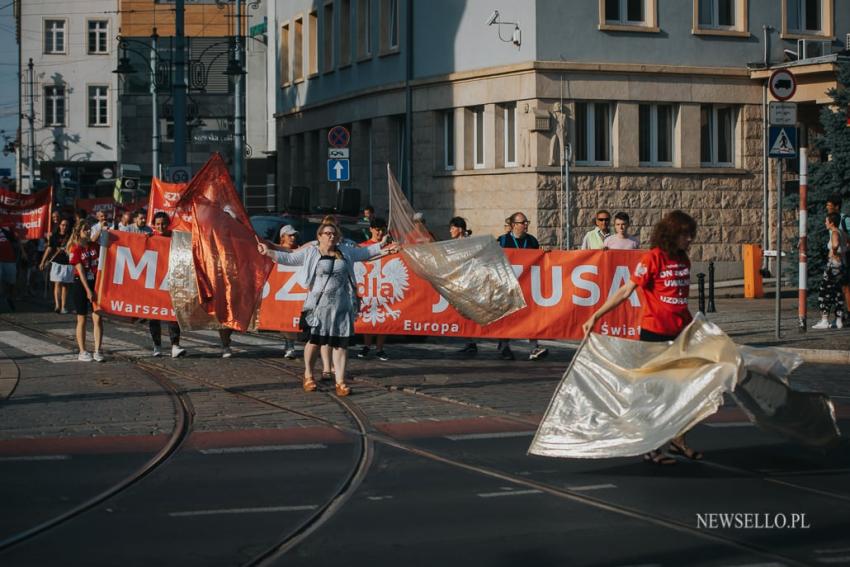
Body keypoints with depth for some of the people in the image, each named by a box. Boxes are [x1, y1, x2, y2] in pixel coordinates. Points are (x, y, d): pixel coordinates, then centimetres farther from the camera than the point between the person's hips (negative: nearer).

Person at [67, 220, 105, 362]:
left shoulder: (95, 246, 6)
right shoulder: (75, 249, -8)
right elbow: (80, 271, -12)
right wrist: (88, 290, -16)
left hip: (96, 283, 4)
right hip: (81, 285, -4)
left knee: (98, 318, -2)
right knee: (82, 319, 5)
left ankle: (97, 351, 1)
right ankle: (82, 352, 12)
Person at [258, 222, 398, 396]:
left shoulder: (346, 252, 14)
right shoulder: (310, 253, 5)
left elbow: (364, 252, 27)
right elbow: (288, 258, 6)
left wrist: (380, 247, 23)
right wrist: (269, 252, -2)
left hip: (341, 306, 3)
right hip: (318, 304, -3)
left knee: (341, 343, 0)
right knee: (314, 340, 1)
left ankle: (340, 382, 3)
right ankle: (308, 376, 22)